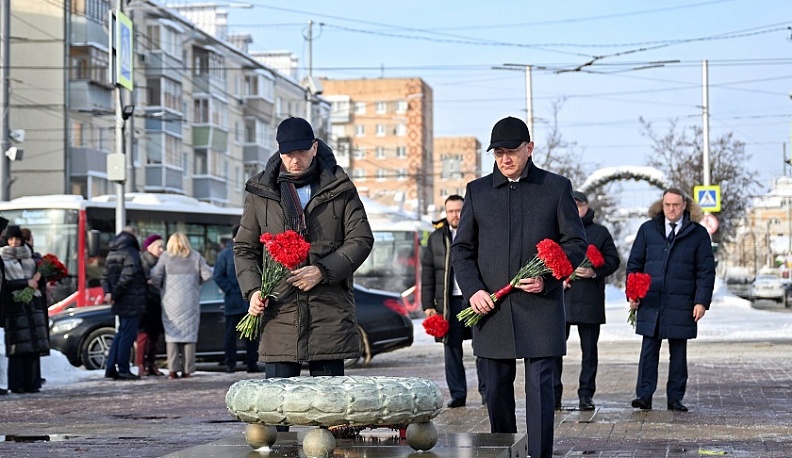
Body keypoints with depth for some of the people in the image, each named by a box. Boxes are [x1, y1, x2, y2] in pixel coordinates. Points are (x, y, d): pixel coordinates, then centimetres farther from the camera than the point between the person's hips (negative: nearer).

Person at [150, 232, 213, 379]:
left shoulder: (165, 257, 2)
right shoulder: (195, 257, 6)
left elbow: (155, 275, -7)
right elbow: (207, 274, -1)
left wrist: (161, 288, 10)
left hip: (171, 302, -1)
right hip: (190, 302, 1)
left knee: (172, 334, 3)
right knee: (189, 333, 6)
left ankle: (172, 370, -6)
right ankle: (186, 370, 3)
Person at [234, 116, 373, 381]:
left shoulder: (340, 188, 7)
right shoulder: (261, 191, 10)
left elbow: (361, 239, 3)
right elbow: (244, 247, 14)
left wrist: (323, 271, -12)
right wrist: (252, 289, -3)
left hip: (330, 316, 0)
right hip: (279, 312, 1)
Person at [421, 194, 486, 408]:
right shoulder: (436, 238, 10)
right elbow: (427, 272, 9)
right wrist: (428, 304, 2)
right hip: (449, 301, 2)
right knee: (452, 348, 3)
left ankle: (486, 390, 11)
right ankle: (457, 393, 9)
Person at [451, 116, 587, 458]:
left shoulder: (556, 187, 6)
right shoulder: (477, 191, 11)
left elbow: (576, 243, 4)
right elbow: (462, 248, 12)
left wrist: (547, 279, -11)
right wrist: (472, 290, -4)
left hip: (541, 305, -2)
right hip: (491, 308, 3)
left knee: (539, 385, -6)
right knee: (497, 388, 7)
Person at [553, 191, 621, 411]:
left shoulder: (600, 232, 10)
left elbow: (613, 260, 6)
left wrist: (595, 272, -12)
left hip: (589, 300, 0)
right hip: (560, 297, 0)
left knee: (589, 350, 3)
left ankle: (586, 394, 9)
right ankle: (554, 395, 4)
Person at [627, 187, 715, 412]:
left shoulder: (698, 233, 4)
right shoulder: (647, 230, 8)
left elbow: (706, 271, 3)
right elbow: (634, 264, 10)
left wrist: (702, 301, -6)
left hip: (681, 305, -1)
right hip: (650, 302, 1)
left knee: (678, 352, 6)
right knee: (649, 350, 1)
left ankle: (675, 398, 11)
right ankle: (644, 396, 2)